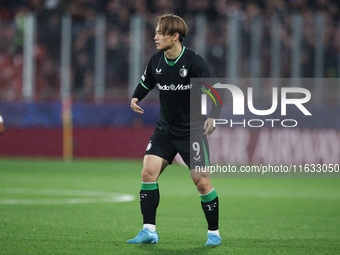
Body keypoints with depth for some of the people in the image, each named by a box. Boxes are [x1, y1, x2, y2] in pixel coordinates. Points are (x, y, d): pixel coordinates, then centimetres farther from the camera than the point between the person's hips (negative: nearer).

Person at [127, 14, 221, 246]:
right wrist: (136, 98, -1)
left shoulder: (194, 62, -16)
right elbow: (146, 83, 19)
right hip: (165, 129, 5)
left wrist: (212, 117, -29)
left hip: (193, 131, -5)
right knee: (148, 172, -8)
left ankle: (214, 233, 9)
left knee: (202, 181, -8)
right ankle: (149, 231, -4)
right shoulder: (156, 61, 0)